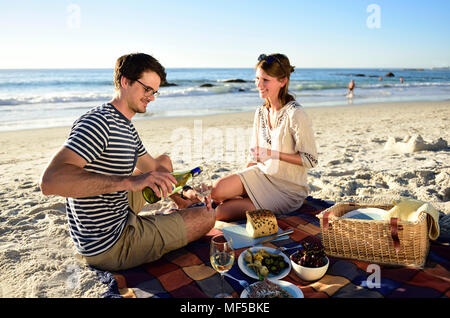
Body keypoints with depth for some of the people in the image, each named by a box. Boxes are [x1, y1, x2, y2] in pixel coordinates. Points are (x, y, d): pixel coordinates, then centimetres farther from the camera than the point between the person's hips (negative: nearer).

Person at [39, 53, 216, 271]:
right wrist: (129, 181, -44)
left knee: (165, 162, 22)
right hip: (108, 247, -10)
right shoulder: (98, 122, -24)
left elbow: (152, 167, 19)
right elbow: (50, 181, -37)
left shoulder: (126, 127, 7)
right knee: (207, 217, -4)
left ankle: (186, 206, 40)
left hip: (118, 214, 10)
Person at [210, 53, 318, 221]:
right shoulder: (260, 112, 4)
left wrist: (273, 154, -23)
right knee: (217, 190, -20)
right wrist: (242, 180, 3)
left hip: (288, 190, -6)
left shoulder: (295, 115, -19)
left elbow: (311, 160, -16)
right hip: (261, 175, 6)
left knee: (221, 212, -18)